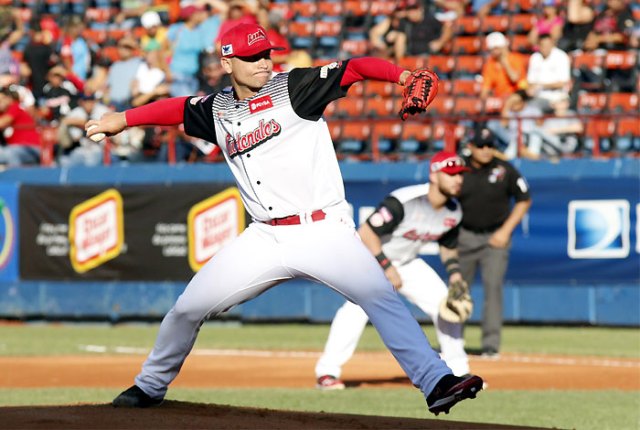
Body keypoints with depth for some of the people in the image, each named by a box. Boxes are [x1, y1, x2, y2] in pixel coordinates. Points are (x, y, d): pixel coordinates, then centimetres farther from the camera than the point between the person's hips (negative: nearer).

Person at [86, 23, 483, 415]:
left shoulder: (294, 88, -4)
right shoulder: (217, 110, 10)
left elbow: (356, 68, -13)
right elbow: (178, 108, 28)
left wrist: (404, 76, -29)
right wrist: (122, 119, 23)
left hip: (324, 232, -4)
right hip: (265, 240, 4)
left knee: (382, 298, -24)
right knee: (188, 309, 5)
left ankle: (436, 382, -27)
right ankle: (151, 386, 27)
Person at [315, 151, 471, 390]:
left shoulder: (453, 213, -8)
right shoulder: (404, 203, -32)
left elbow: (448, 246, 10)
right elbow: (366, 233, -30)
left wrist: (454, 272, -7)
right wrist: (387, 268, -30)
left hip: (407, 262, 7)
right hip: (371, 256, -7)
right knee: (360, 304, -30)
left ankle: (457, 372, 14)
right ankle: (327, 372, -27)